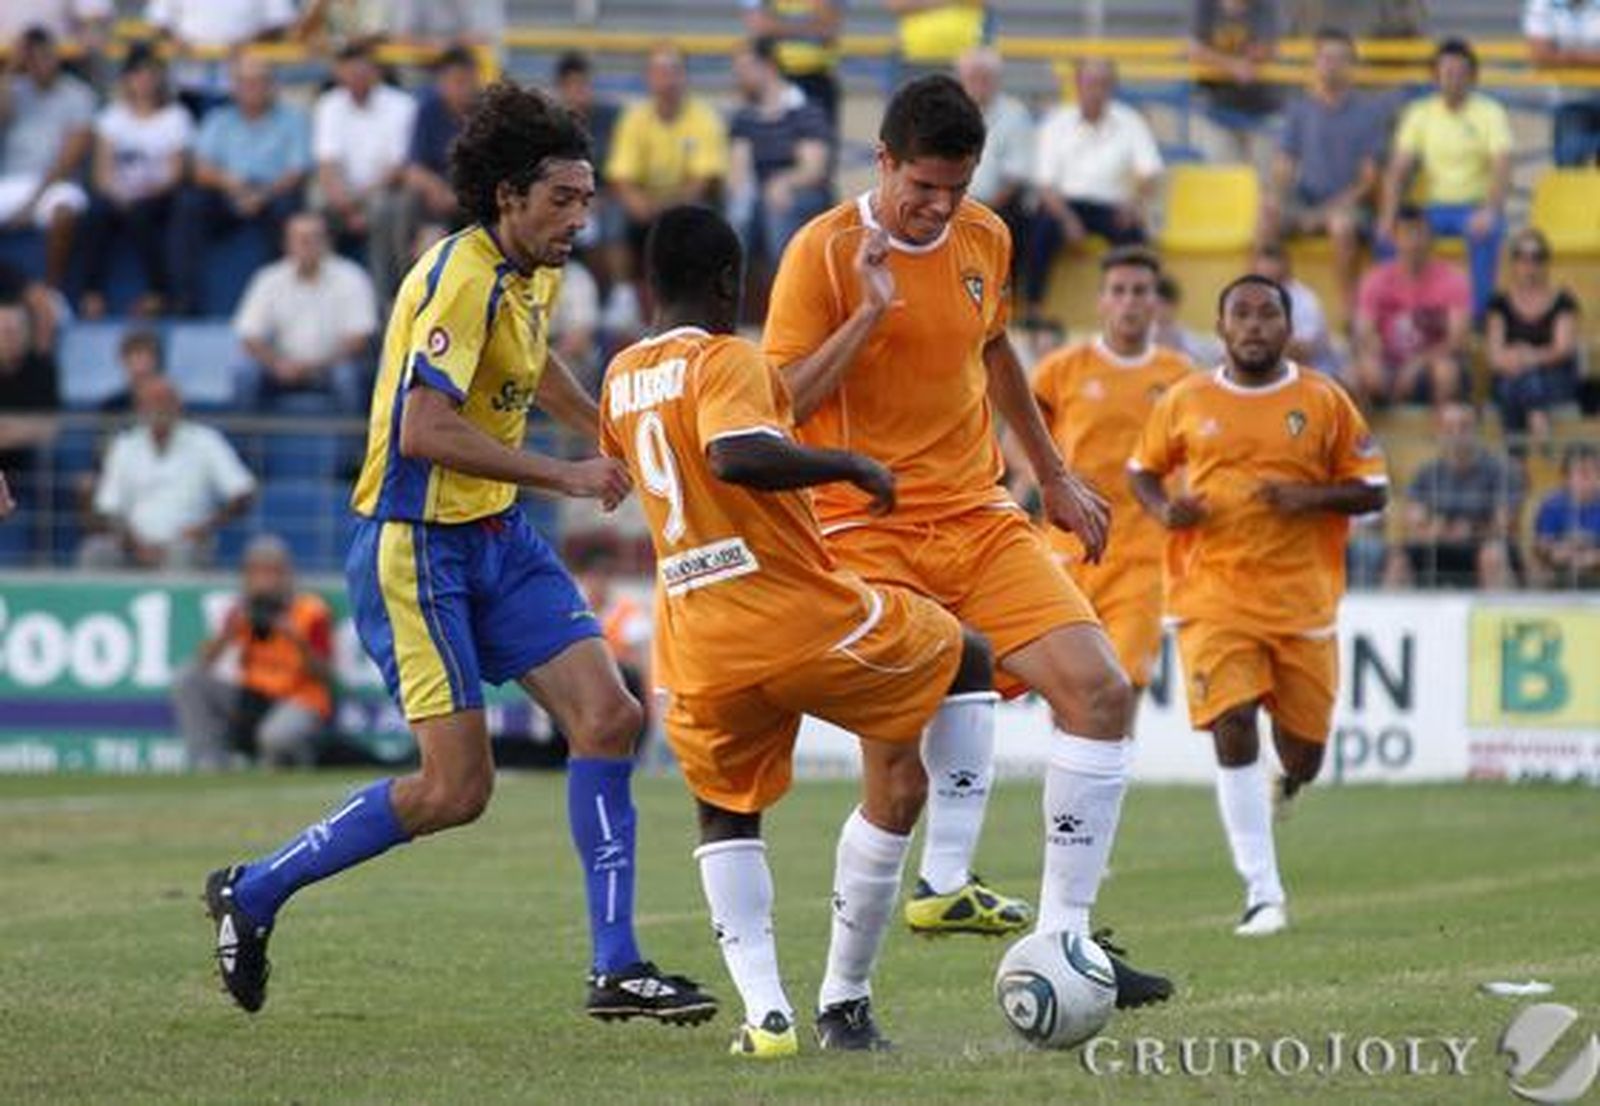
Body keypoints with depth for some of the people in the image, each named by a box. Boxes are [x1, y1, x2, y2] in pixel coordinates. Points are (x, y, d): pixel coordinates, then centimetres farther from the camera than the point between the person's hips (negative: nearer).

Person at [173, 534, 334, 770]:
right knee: (186, 679, -12)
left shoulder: (312, 613, -8)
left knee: (277, 736, -41)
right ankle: (209, 767, -14)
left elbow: (325, 678, -13)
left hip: (300, 704, -6)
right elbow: (202, 663, -4)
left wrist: (299, 643, -27)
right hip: (251, 700, 6)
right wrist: (228, 633, -20)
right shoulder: (243, 611, 4)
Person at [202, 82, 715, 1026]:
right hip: (417, 547, -9)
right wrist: (565, 477, -26)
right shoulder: (463, 278, -20)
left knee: (608, 717, -6)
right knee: (457, 787, -9)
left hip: (498, 537, 9)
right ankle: (252, 891, 9)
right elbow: (426, 429, -30)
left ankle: (616, 968, -3)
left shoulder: (535, 273, 9)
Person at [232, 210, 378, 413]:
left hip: (333, 365, -2)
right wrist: (277, 364, -21)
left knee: (347, 376, -35)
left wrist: (315, 365, -23)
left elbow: (358, 340, -12)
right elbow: (250, 338, -2)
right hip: (286, 365, 2)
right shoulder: (269, 280, 0)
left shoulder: (349, 278, -8)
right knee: (245, 375, -24)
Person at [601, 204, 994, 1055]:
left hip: (699, 655, 6)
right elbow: (735, 455, -28)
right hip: (807, 619, -6)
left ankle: (764, 1008, -1)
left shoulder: (621, 378, 14)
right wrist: (849, 465, -16)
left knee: (724, 817, 28)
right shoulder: (727, 360, -8)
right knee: (967, 662, 18)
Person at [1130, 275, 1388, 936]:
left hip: (1302, 599, 1)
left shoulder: (1324, 402, 3)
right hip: (1213, 595, -1)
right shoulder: (1185, 402, 5)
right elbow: (1143, 469, 18)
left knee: (1302, 751, 2)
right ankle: (1262, 892, -12)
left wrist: (1310, 498, -14)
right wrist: (1163, 509, -4)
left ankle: (1285, 786, 43)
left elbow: (1371, 490, 5)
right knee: (1232, 726, -17)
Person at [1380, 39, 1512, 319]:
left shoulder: (1490, 112, -3)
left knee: (1485, 233, -37)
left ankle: (1479, 313, -25)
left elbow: (1502, 169, -15)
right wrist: (1389, 218, -17)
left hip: (1477, 207, -3)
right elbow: (1398, 170, 0)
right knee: (1387, 235, -24)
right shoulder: (1419, 114, 6)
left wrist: (1490, 212, -34)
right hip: (1436, 207, 3)